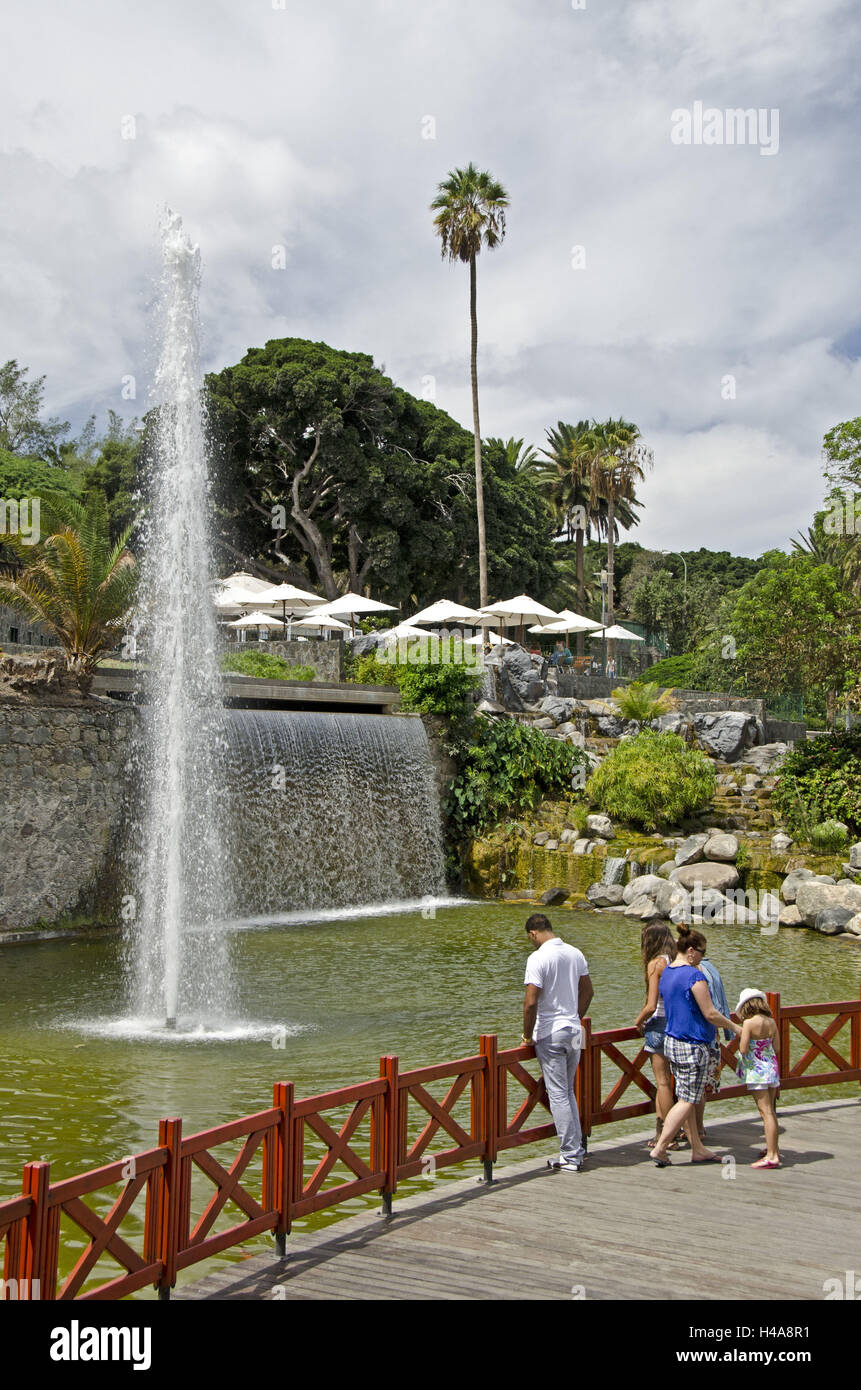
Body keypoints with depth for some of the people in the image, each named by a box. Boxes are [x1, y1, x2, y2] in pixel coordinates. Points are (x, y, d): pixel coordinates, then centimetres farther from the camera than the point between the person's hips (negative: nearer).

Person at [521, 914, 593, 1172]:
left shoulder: (538, 958, -16)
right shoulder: (575, 954, 6)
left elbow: (531, 1002, -21)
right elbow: (587, 991, 15)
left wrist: (527, 1034, -8)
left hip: (549, 1034, -7)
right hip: (573, 1031, 7)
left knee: (558, 1095, 0)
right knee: (568, 1092, 18)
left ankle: (571, 1156, 2)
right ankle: (577, 1150, 21)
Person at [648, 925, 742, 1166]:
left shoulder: (667, 973, 10)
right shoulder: (694, 976, -17)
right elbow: (710, 1014, -16)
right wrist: (735, 1027, -2)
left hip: (671, 1041, 9)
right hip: (692, 1046, -9)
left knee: (686, 1099, 13)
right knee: (687, 1101, -2)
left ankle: (697, 1149, 20)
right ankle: (660, 1148, -3)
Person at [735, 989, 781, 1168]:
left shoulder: (749, 1023, -15)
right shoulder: (772, 1022, 4)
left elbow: (743, 1049, -17)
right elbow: (776, 1047, 11)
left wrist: (740, 1034, 0)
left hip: (757, 1071, -7)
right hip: (772, 1068, 7)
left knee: (766, 1112, -7)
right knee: (770, 1111, 19)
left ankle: (771, 1156, -8)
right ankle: (773, 1148, 31)